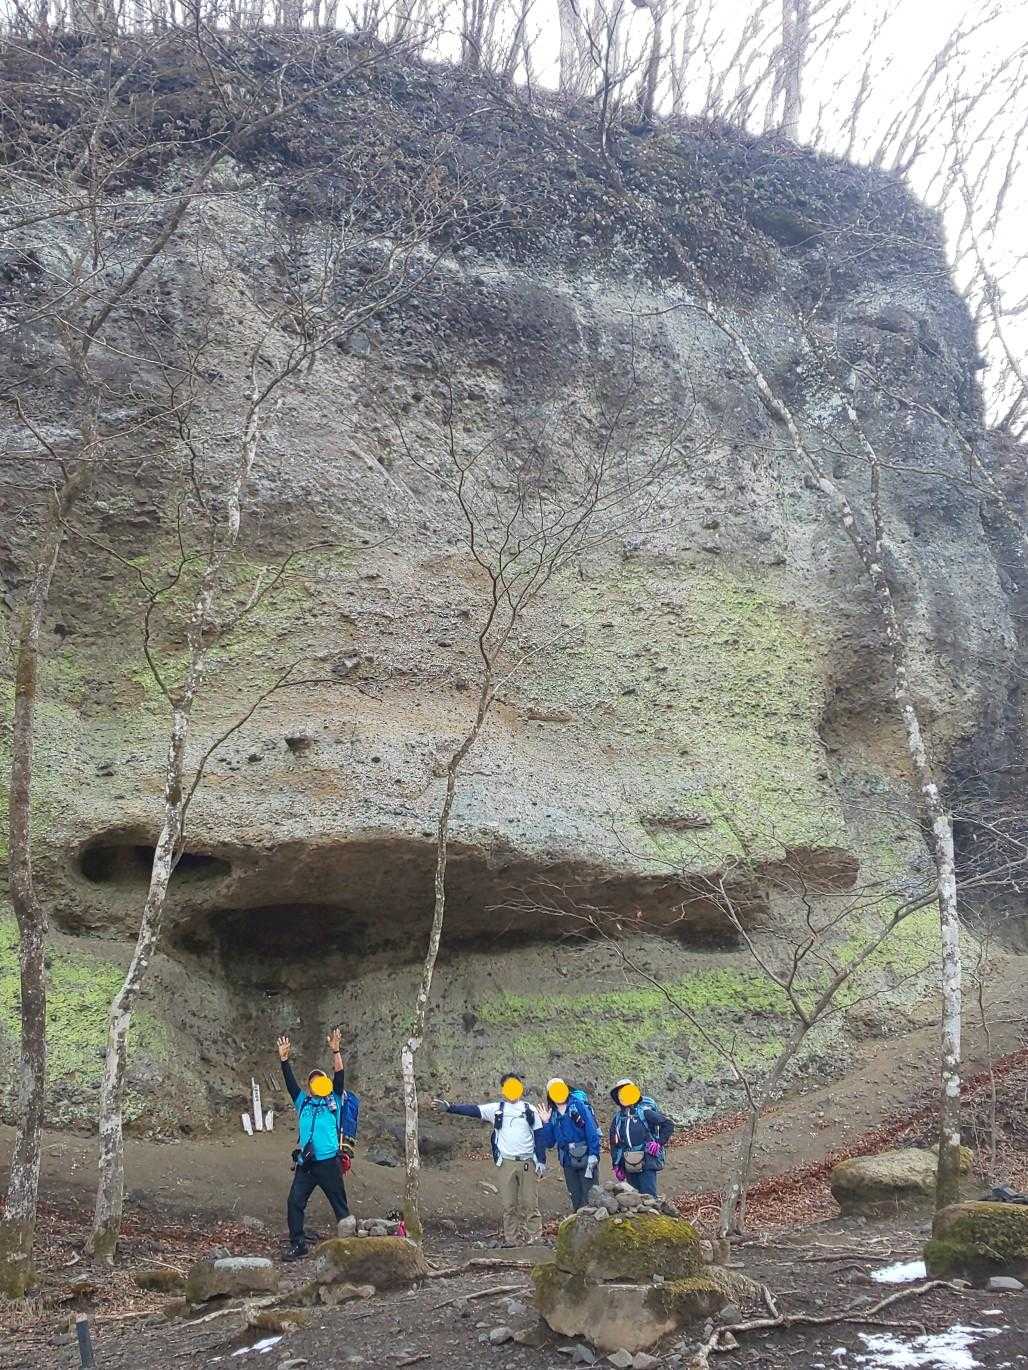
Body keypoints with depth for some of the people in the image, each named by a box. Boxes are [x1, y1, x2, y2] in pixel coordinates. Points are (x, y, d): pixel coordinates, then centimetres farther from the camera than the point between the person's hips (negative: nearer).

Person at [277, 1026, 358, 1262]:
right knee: (294, 1203, -4)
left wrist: (336, 1052, -16)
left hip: (329, 1162, -3)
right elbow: (290, 1082, 9)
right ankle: (297, 1245, 5)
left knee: (340, 1205, 2)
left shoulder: (335, 1101, 8)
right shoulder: (303, 1102, 17)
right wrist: (284, 1059, -1)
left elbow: (339, 1077, -5)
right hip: (305, 1164, 3)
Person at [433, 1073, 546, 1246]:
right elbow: (473, 1110, -4)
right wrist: (449, 1108, -16)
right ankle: (511, 1241, 8)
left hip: (528, 1163, 0)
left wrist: (541, 1161, 2)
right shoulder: (496, 1109, 6)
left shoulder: (529, 1110, 7)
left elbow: (539, 1136, 8)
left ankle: (535, 1238, 5)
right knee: (509, 1205, 2)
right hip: (506, 1164, 1)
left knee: (530, 1203, -1)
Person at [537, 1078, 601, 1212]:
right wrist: (546, 1123, -5)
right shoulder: (552, 1115, 7)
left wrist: (593, 1155, -18)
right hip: (568, 1162, 5)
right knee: (575, 1199, 12)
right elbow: (548, 1143, 8)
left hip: (585, 1159, -5)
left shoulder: (578, 1105, -7)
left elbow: (592, 1131, -12)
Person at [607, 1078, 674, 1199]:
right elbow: (614, 1144, 17)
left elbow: (668, 1124, -2)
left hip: (647, 1163, -5)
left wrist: (659, 1143, -6)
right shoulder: (617, 1119, 10)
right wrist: (617, 1166, 13)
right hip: (629, 1166, 5)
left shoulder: (645, 1113, -5)